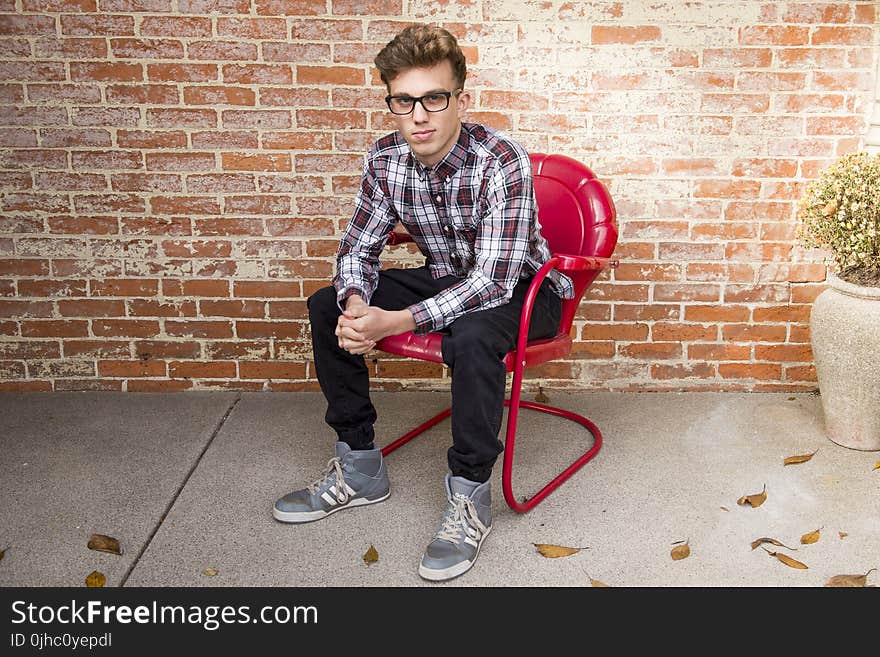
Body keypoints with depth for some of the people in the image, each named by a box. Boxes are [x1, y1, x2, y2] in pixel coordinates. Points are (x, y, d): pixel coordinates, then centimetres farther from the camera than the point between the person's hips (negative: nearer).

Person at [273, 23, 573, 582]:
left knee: (472, 333, -40)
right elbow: (359, 246, -2)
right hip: (446, 279, 6)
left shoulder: (503, 162, -28)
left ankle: (470, 495, -19)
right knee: (327, 308, -7)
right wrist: (355, 306, -26)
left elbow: (493, 280, -33)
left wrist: (395, 322, -41)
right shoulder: (385, 160, -10)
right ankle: (359, 467, 4)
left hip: (521, 290, -6)